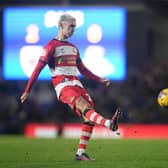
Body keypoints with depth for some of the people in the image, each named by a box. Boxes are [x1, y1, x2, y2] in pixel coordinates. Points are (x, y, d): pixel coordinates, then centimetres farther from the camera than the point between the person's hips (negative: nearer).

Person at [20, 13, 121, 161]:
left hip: (76, 84, 8)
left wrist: (100, 80, 24)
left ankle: (81, 153, 0)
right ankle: (109, 124, -55)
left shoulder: (73, 48, 24)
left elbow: (83, 70, 31)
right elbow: (38, 69, -2)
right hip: (63, 86, -8)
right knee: (84, 106, -30)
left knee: (89, 118, -4)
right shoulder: (52, 46, 1)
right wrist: (27, 90, -5)